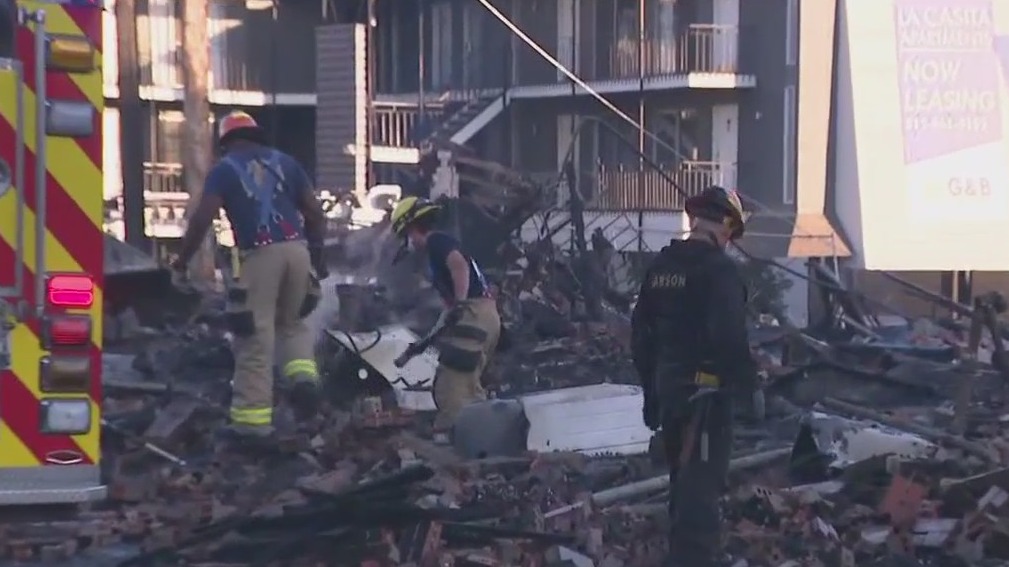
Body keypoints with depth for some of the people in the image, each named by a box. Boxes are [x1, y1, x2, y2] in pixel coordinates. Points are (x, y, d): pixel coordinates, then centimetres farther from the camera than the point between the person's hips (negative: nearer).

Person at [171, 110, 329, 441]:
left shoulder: (224, 169, 7)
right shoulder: (284, 162, 18)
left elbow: (202, 219, -5)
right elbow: (314, 211, 14)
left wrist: (182, 261, 4)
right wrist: (317, 252, 24)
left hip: (260, 255, -4)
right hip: (296, 249, 4)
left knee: (255, 337, -1)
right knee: (292, 322, 24)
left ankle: (253, 417, -1)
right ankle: (304, 373, -2)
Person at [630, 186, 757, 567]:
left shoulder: (661, 265, 10)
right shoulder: (719, 268, -16)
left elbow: (641, 330, 15)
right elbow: (729, 335, -23)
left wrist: (651, 386, 21)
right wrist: (747, 383, -13)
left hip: (668, 387, 8)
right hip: (707, 389, -8)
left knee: (683, 477, 21)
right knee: (702, 482, -7)